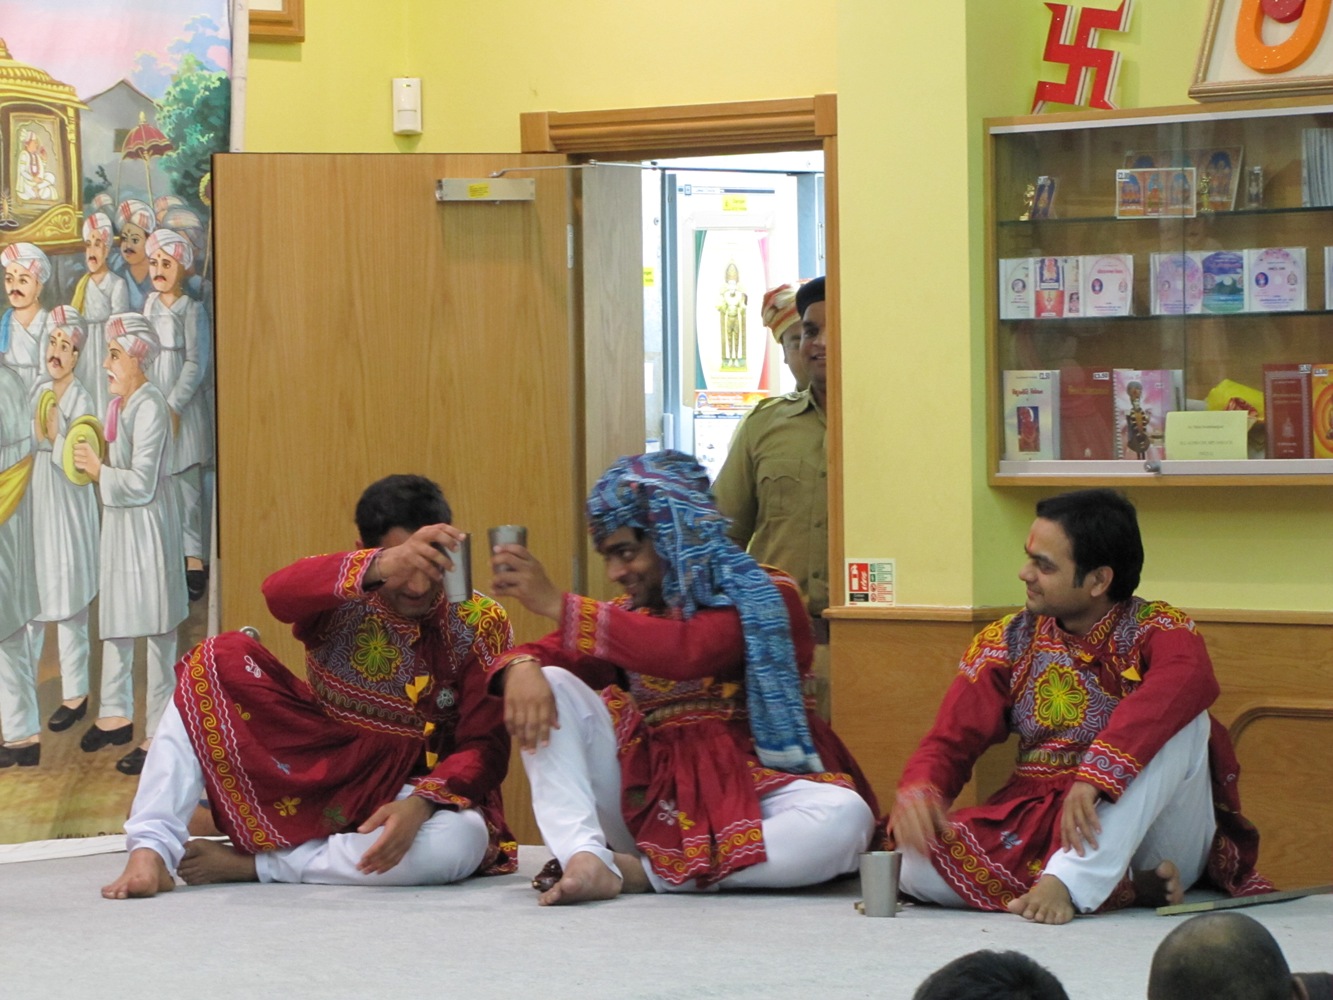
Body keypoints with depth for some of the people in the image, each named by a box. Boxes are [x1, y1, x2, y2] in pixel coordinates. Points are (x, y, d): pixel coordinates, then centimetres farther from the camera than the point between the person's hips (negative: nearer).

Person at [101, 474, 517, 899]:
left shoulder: (481, 625, -9)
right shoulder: (340, 593, -8)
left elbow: (485, 746, -13)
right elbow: (279, 592, -33)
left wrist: (421, 804, -34)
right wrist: (379, 566, -52)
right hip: (315, 768, 1)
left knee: (460, 841, -39)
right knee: (222, 657, -17)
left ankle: (249, 864, -25)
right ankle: (151, 847, -26)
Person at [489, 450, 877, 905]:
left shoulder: (763, 598, -4)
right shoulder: (629, 612, 15)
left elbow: (687, 652, -24)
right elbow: (547, 653, 2)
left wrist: (556, 604, -27)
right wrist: (522, 667, -25)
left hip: (748, 800, -4)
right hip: (647, 803, 4)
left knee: (843, 816, -35)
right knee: (548, 684, -10)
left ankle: (650, 873, -26)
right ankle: (587, 859, -30)